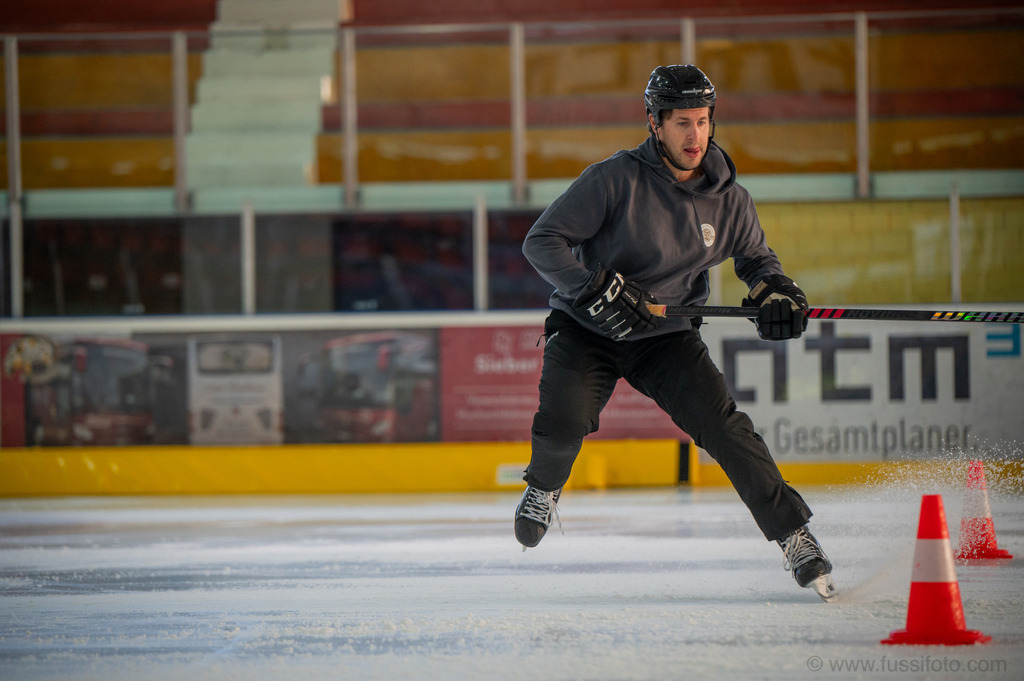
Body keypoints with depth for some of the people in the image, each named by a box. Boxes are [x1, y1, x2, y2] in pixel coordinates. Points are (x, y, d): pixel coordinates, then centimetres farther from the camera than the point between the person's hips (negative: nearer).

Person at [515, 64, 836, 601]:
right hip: (586, 331, -3)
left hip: (667, 336, 3)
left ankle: (791, 533, -6)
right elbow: (543, 241, -18)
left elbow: (755, 257, 13)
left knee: (722, 424, -16)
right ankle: (544, 487, 10)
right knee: (563, 424, -25)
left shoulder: (728, 200, -5)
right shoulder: (615, 179, -19)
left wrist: (776, 291, -9)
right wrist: (597, 290, -28)